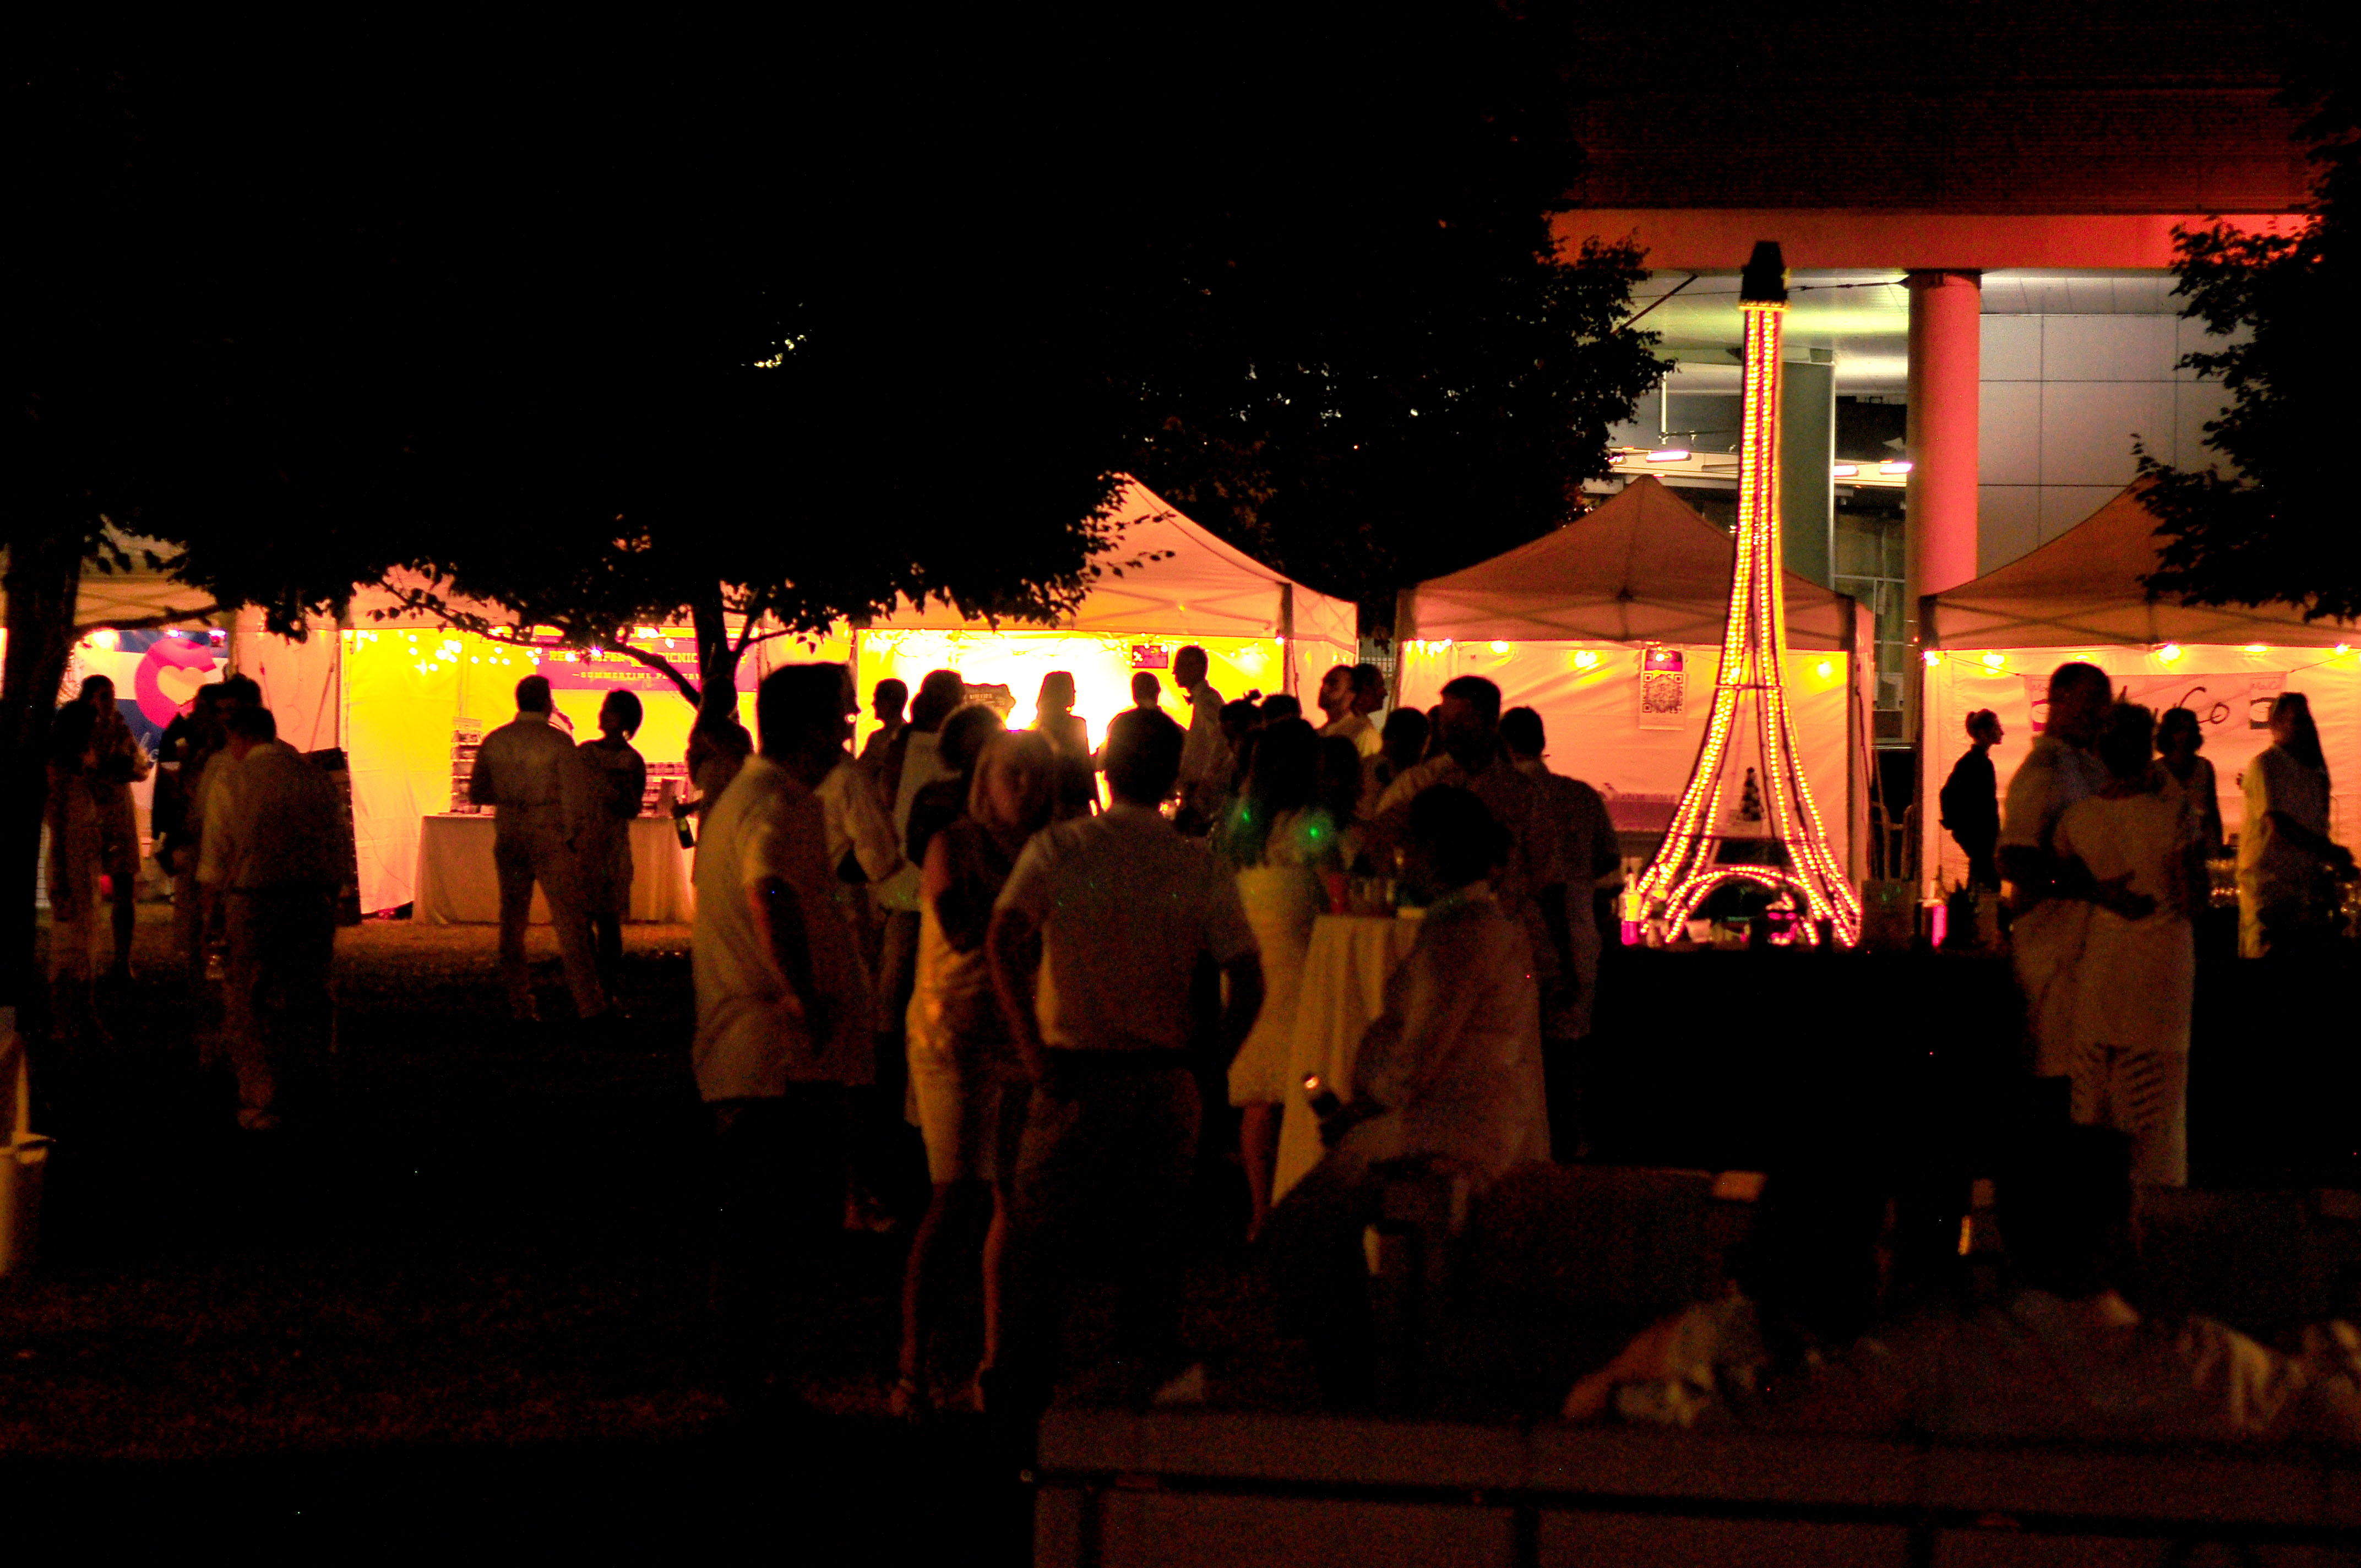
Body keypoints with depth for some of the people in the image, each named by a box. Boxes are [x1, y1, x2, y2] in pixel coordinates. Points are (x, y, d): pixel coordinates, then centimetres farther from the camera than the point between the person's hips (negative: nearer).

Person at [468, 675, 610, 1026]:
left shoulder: (494, 742, 4)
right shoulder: (557, 742, -10)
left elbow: (476, 793, 12)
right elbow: (577, 794, -13)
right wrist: (572, 835, 0)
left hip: (508, 838, 4)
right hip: (551, 839, -4)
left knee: (512, 921, 10)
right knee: (569, 921, -1)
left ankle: (519, 1006, 9)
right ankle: (589, 1005, -2)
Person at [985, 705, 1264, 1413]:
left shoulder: (1058, 847, -3)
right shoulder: (1203, 869, 2)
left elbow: (1003, 939, -13)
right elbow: (1248, 982, -1)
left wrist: (1032, 1049, -9)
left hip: (1076, 1076, -2)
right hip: (1165, 1081, 2)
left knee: (1040, 1251, 4)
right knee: (1152, 1257, 13)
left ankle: (1024, 1408, 2)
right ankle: (1150, 1401, 20)